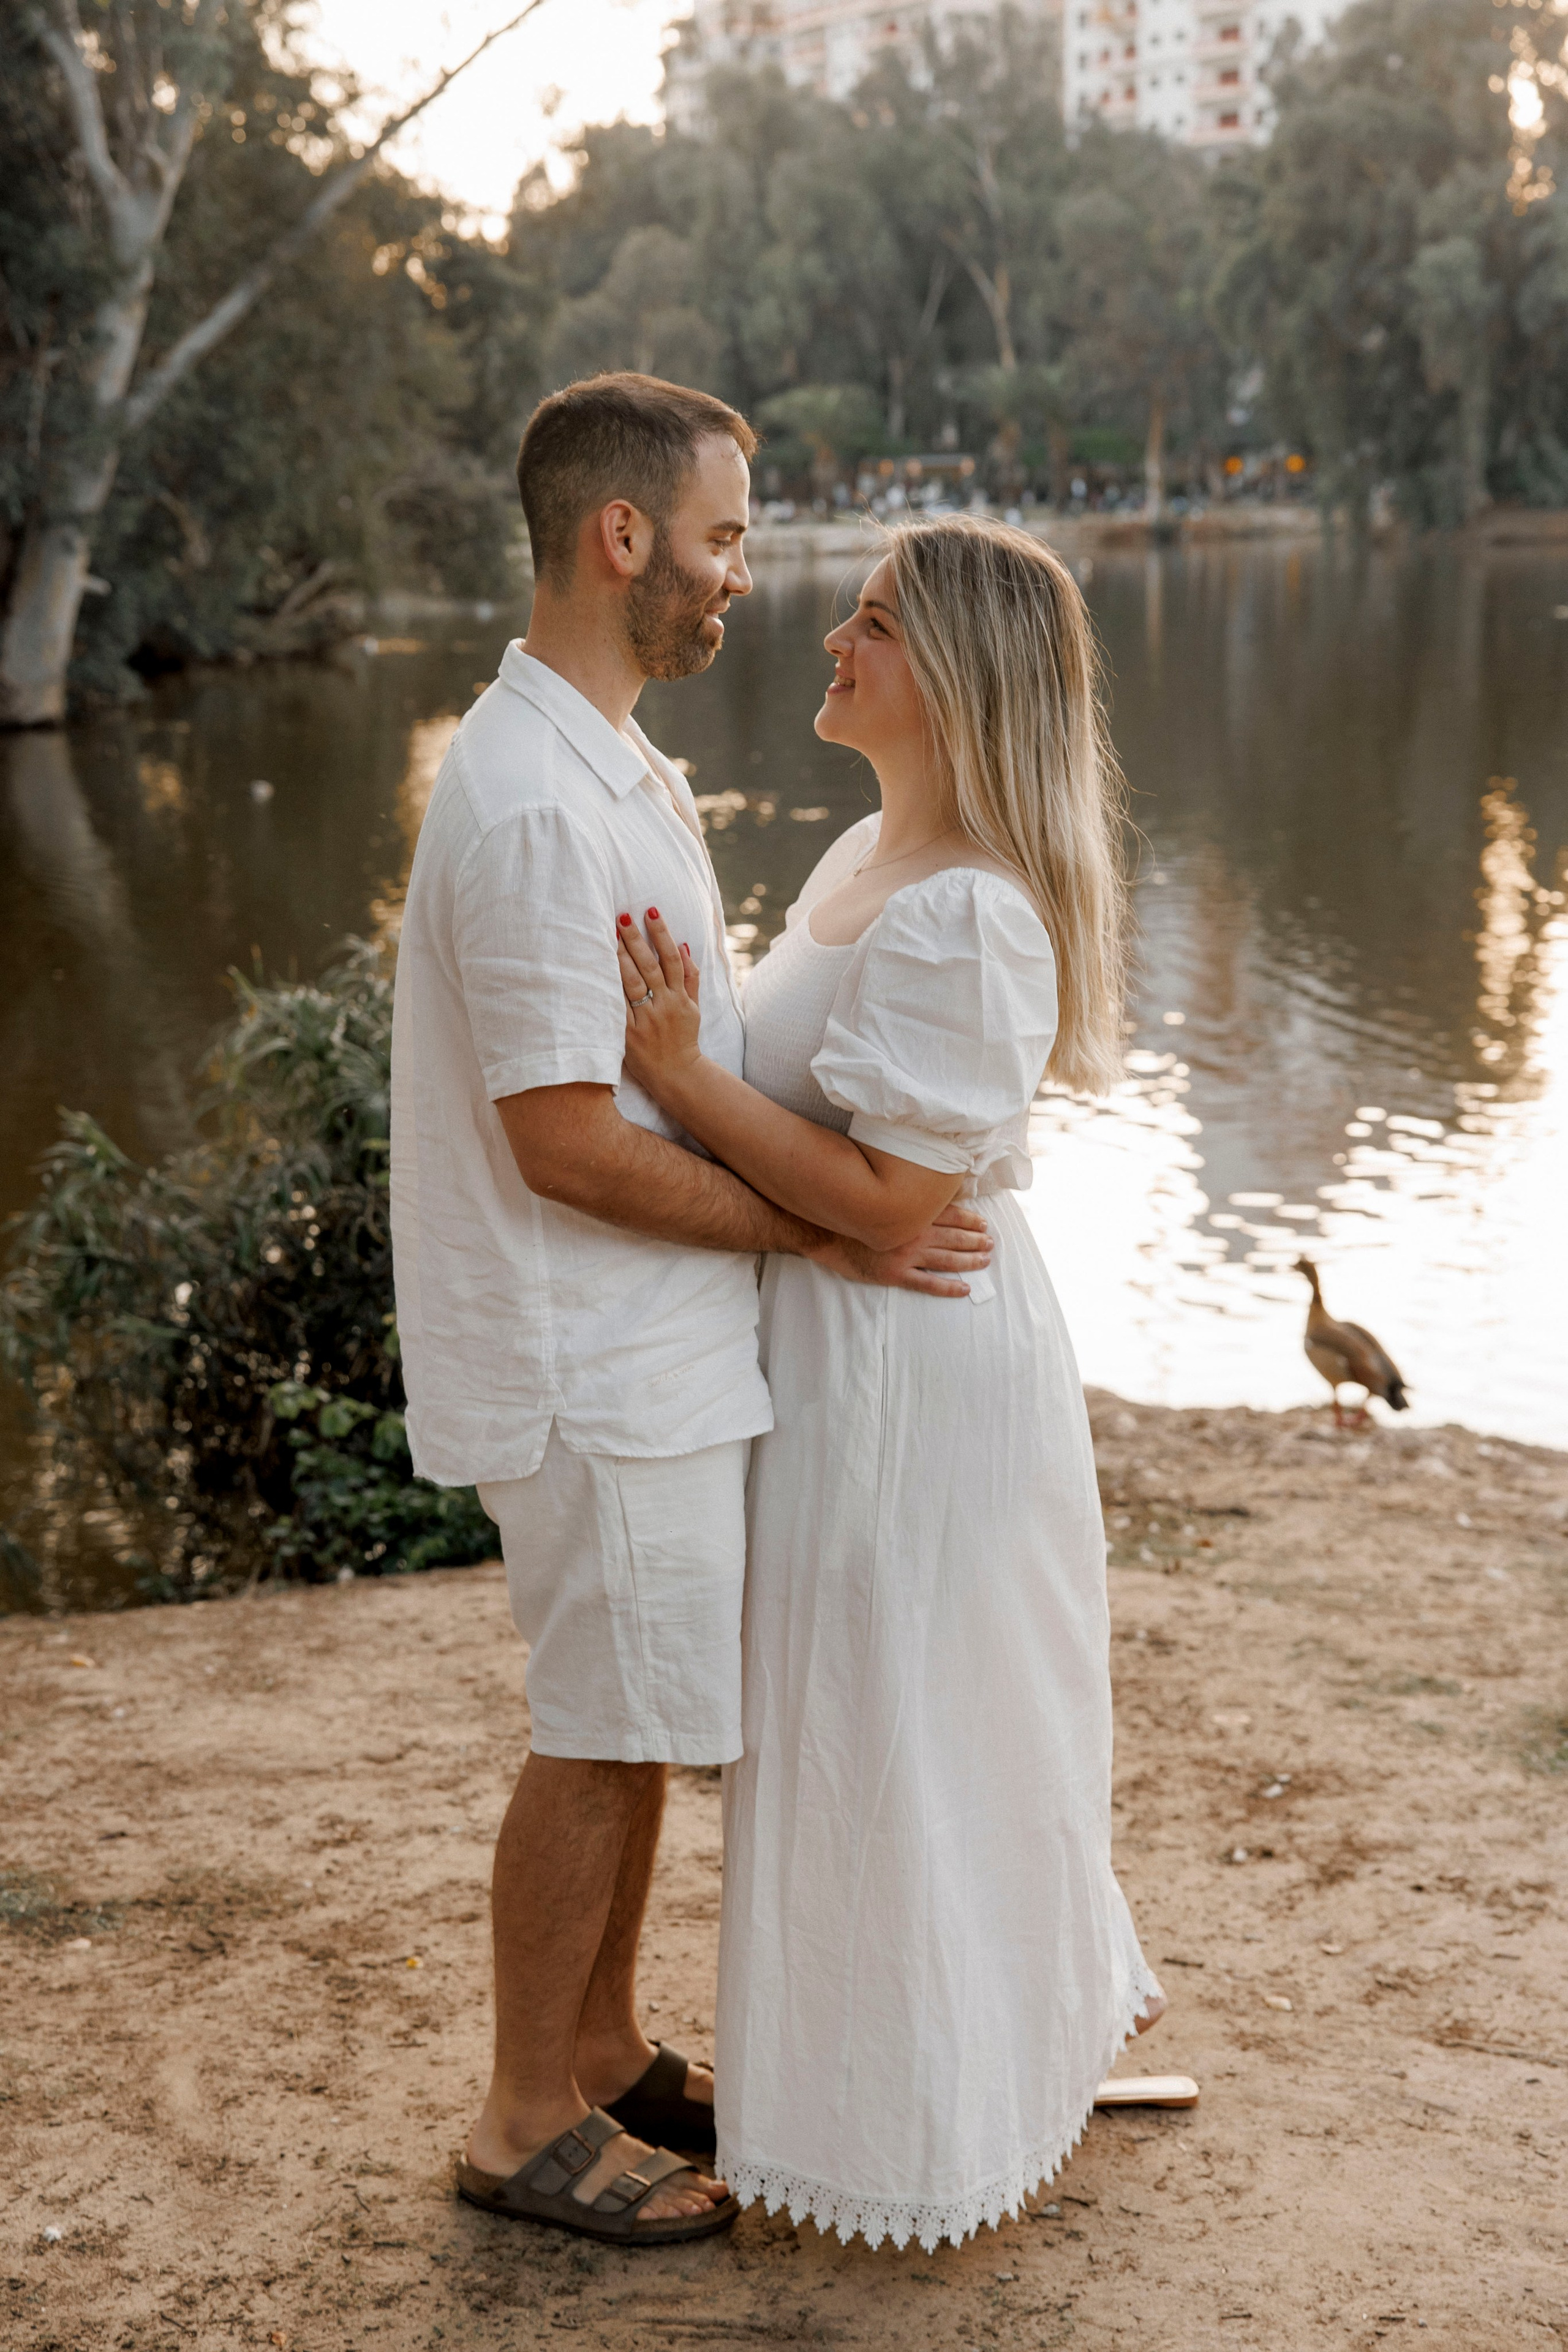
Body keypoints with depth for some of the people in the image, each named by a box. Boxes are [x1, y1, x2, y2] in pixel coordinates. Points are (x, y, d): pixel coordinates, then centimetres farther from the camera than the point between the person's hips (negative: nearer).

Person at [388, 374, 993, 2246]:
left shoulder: (608, 767, 11)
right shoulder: (532, 807, -23)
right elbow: (566, 1141, -24)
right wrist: (818, 1228, -17)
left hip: (654, 1345, 10)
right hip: (595, 1368, -10)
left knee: (636, 1720, 19)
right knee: (604, 1732, 3)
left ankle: (605, 2050, 34)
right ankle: (527, 2122, 20)